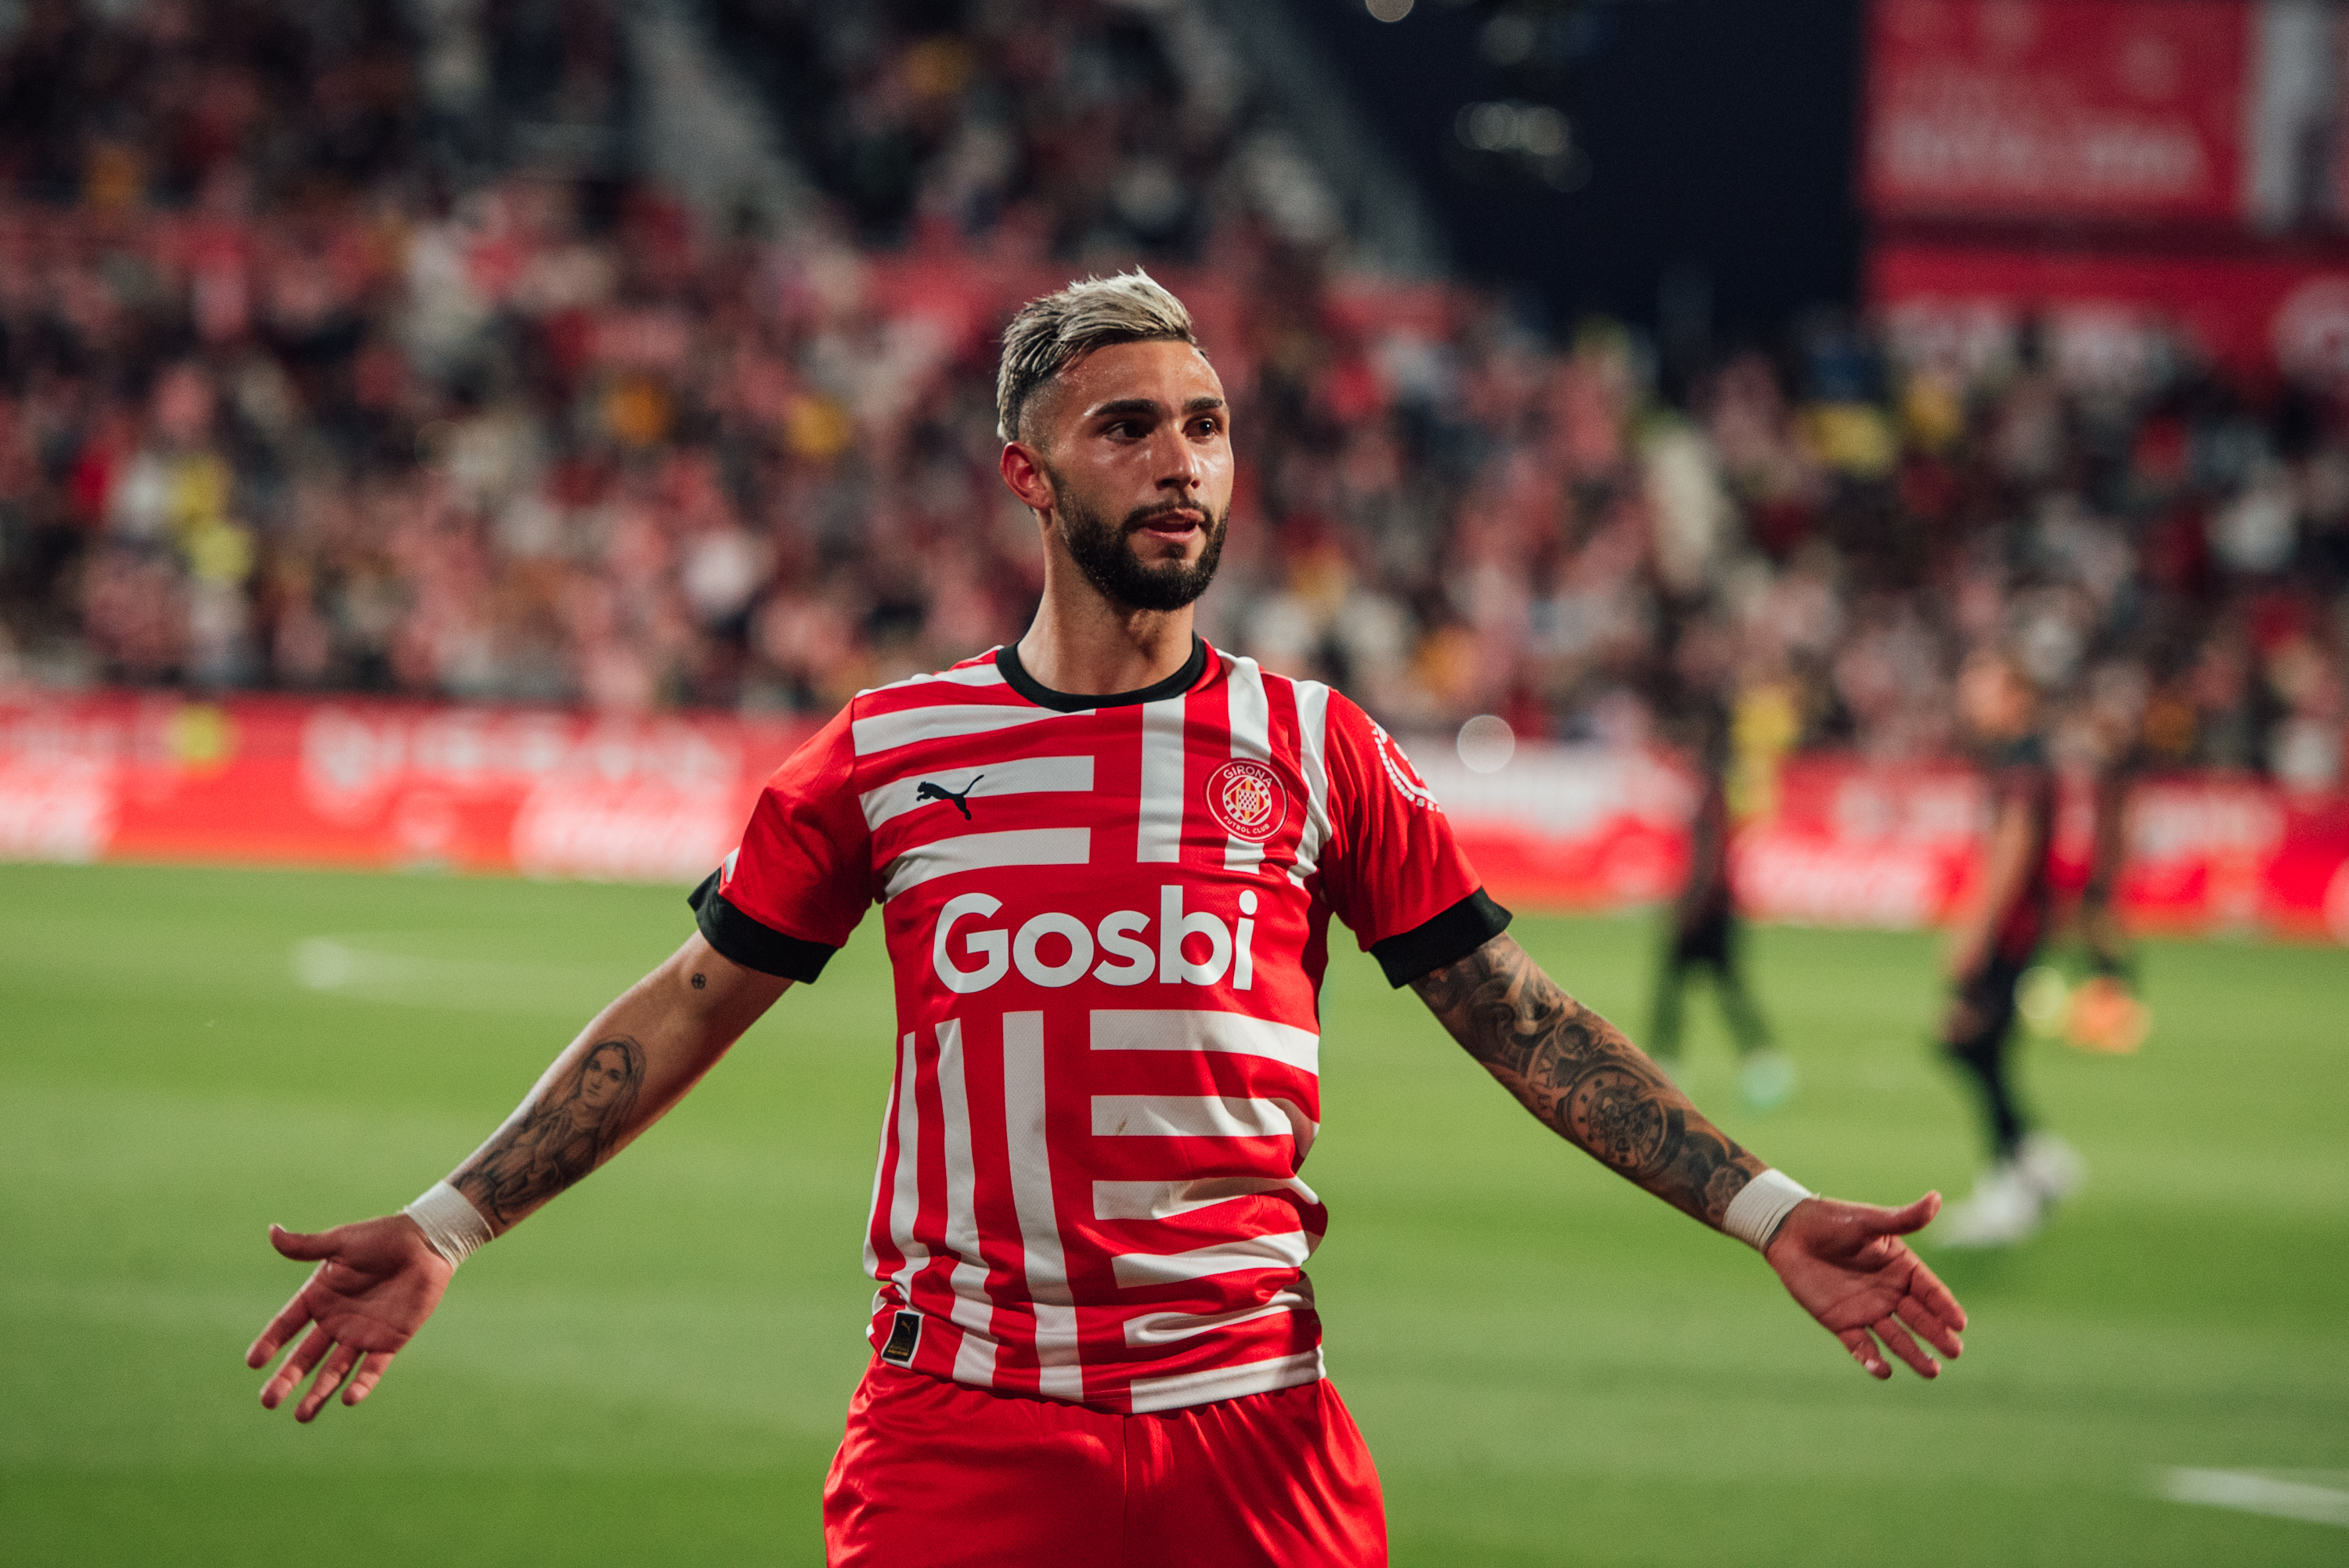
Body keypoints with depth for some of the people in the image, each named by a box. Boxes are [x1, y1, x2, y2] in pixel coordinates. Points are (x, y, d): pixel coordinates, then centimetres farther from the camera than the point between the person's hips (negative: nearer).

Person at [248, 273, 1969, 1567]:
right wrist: (448, 1227, 7)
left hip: (1249, 1428, 0)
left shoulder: (1313, 749, 7)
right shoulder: (890, 753, 7)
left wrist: (1766, 1212, 2)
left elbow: (1519, 1018, 8)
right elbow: (692, 1007, 12)